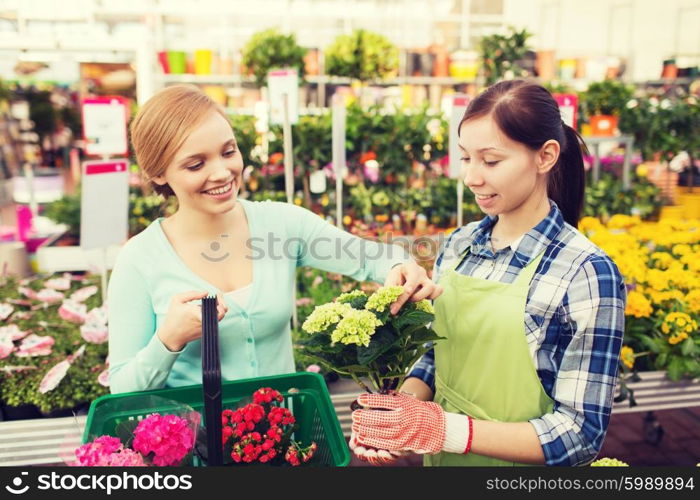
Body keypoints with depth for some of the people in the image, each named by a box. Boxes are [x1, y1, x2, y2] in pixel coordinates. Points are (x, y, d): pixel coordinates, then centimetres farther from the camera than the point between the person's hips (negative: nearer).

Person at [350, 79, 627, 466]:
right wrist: (403, 403, -16)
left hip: (515, 463, -5)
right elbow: (435, 352, 4)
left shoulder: (587, 274, -21)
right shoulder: (459, 245, -5)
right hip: (442, 458, 5)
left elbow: (581, 432, -20)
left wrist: (448, 429, -29)